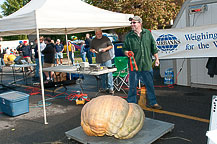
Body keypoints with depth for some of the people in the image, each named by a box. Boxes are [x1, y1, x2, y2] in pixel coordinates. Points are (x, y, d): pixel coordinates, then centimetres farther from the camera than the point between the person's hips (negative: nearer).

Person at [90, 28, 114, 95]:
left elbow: (111, 46, 6)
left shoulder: (106, 38, 4)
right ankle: (104, 88, 18)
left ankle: (110, 88, -1)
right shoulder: (93, 40, 11)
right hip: (99, 60, 3)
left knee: (109, 74, -7)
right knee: (102, 74, 8)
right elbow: (91, 48, 20)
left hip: (107, 59, -3)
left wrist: (105, 49, -11)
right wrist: (92, 50, -3)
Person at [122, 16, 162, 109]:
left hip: (147, 65, 2)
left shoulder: (148, 33, 6)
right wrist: (127, 53, -18)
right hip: (134, 66, -1)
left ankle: (153, 103, 27)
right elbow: (124, 49, 4)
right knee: (133, 86, 6)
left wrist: (156, 58, 13)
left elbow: (153, 47, 12)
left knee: (150, 85, 12)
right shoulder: (129, 36, 0)